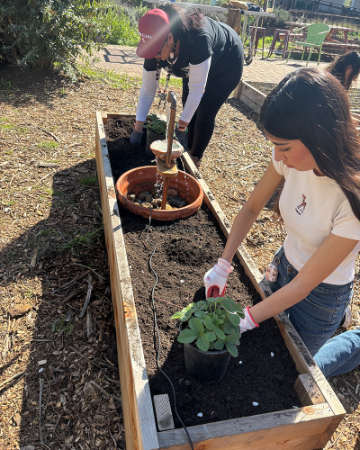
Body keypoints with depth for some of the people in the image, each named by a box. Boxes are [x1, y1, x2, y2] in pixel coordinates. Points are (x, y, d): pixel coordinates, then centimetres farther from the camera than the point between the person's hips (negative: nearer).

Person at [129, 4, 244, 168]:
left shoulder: (197, 39, -44)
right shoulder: (155, 45, -24)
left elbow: (197, 88, -37)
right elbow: (147, 89, -17)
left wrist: (181, 125, -31)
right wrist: (137, 129, -16)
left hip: (227, 64, -6)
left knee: (204, 114, -10)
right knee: (189, 107, 5)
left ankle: (195, 159, 7)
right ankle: (188, 149, 24)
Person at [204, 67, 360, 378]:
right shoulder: (293, 157, -21)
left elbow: (303, 285, -28)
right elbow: (252, 207, -5)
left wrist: (243, 322, -25)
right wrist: (223, 266, -10)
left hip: (320, 295, -5)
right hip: (284, 265, 6)